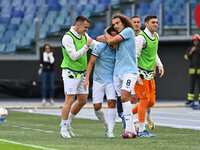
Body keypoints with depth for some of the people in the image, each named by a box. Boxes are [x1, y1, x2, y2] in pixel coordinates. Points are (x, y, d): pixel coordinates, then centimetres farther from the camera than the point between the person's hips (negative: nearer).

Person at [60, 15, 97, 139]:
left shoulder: (84, 35, 9)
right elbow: (74, 56, -21)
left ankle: (68, 122, 24)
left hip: (82, 72, 8)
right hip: (71, 73, -8)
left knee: (83, 100, 8)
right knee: (70, 100, -9)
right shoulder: (68, 37, -16)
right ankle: (63, 128, 0)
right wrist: (86, 46, -23)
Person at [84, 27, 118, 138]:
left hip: (112, 81, 1)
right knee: (97, 107, -3)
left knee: (112, 103, -17)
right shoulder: (100, 47, -9)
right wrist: (87, 79, -12)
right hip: (98, 81, -1)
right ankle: (106, 125, 24)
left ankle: (110, 130, -12)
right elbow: (91, 63, -6)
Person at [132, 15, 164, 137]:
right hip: (141, 72, -8)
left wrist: (160, 65, 14)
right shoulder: (141, 37, -15)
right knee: (145, 100, -8)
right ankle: (142, 130, -3)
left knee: (151, 102, 7)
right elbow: (135, 56, -17)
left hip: (150, 74, 9)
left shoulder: (156, 36, 12)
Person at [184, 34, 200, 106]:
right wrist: (191, 52, -9)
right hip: (192, 70, 2)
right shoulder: (190, 49, 12)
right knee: (191, 85, 0)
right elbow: (186, 57, 2)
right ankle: (190, 100, 1)